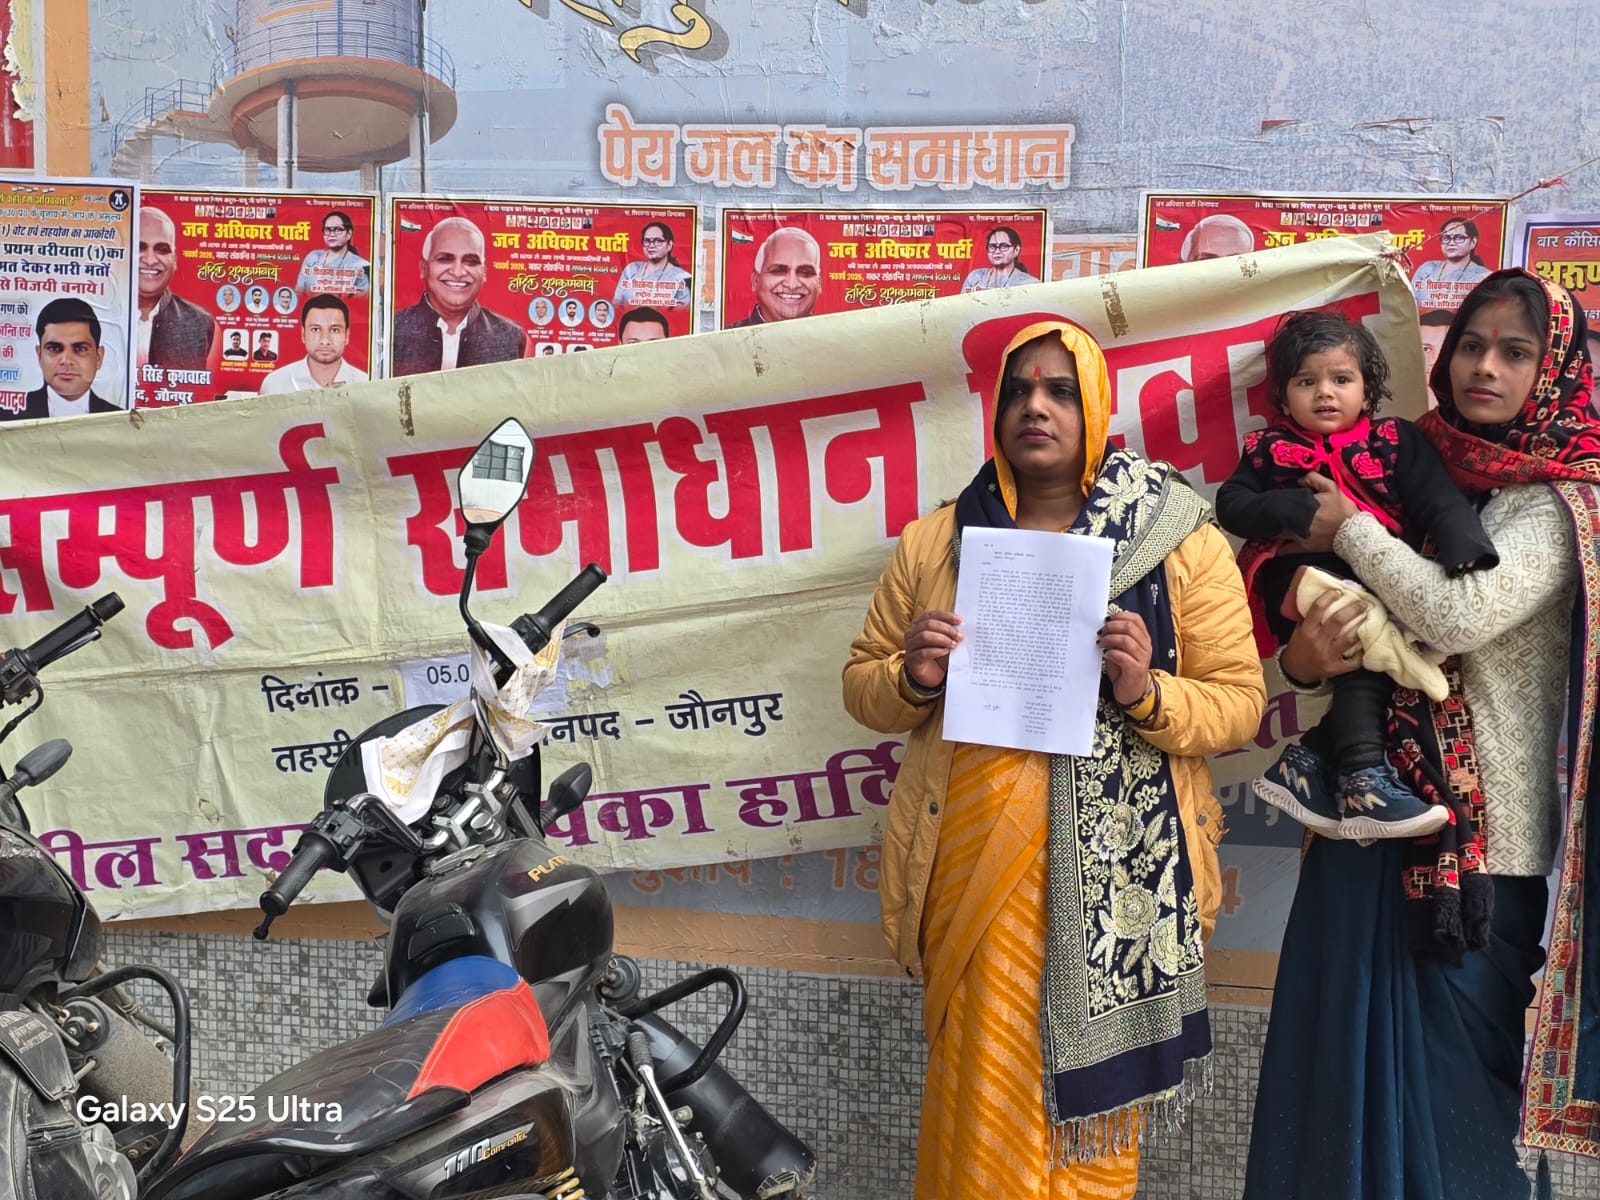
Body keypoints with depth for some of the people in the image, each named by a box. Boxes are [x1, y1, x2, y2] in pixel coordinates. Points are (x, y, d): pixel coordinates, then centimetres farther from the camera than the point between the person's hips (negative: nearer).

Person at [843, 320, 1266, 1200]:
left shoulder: (1183, 541, 2)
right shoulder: (932, 543, 8)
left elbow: (1240, 703, 1)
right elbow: (862, 686, 12)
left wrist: (1148, 694, -18)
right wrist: (913, 678, -10)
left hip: (1118, 869, -1)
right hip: (977, 860, 1)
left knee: (1092, 1080, 8)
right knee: (983, 1091, 4)